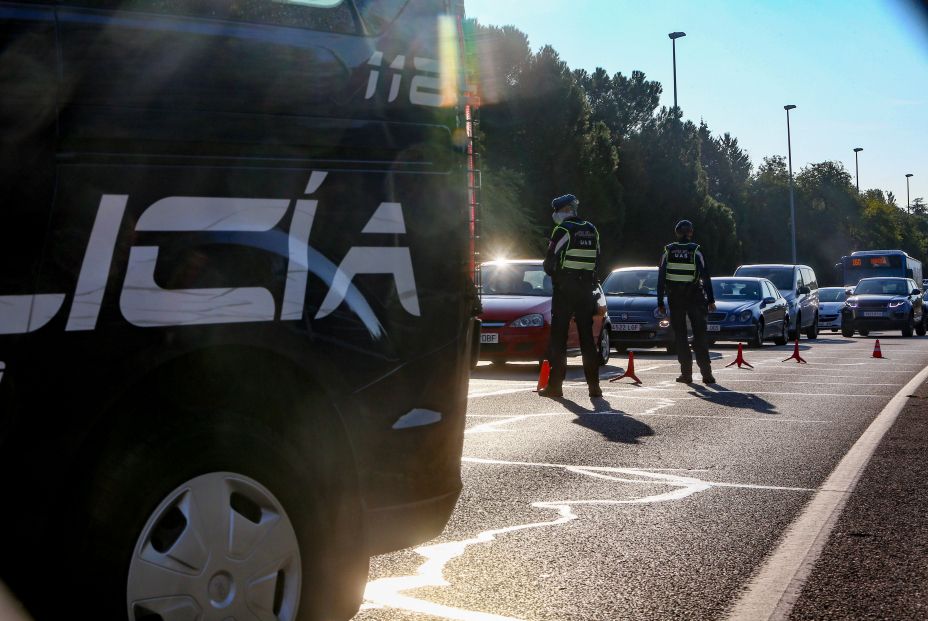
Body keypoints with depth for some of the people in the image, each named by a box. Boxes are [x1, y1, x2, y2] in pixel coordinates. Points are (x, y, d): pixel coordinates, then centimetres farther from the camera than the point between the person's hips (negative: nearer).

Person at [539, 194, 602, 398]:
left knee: (558, 337, -1)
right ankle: (594, 385, 7)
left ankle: (555, 384, -3)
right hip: (587, 289, 6)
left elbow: (550, 261, -9)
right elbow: (597, 261, 11)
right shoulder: (591, 230, 11)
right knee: (587, 337, 9)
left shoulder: (563, 230, -9)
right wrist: (589, 280, 16)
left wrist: (553, 274, 10)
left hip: (564, 289, -6)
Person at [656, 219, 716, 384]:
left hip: (675, 299, 1)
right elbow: (706, 276, -6)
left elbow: (661, 278, 0)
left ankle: (686, 373, 3)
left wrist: (660, 303, 4)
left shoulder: (668, 252, 0)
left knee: (680, 335, 7)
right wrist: (710, 300, -1)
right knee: (700, 334, 4)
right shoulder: (696, 252, -4)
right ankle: (706, 372, -2)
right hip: (695, 297, -1)